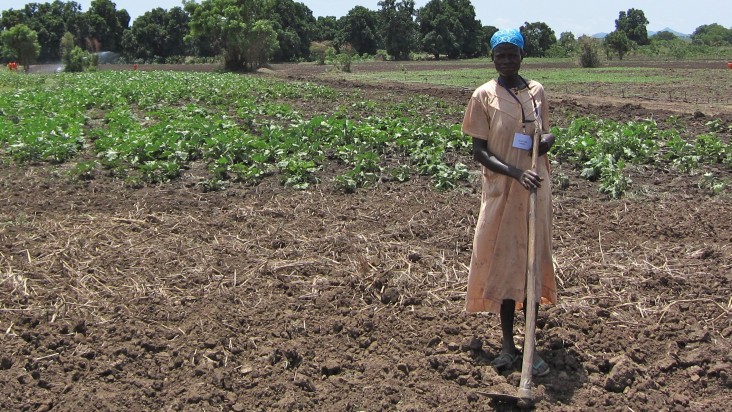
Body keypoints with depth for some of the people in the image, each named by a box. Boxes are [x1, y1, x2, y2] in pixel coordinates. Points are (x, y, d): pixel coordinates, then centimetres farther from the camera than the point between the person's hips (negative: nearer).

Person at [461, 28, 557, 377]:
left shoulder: (537, 91, 5)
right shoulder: (484, 96, -5)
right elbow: (479, 151, -8)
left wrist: (547, 139, -7)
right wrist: (517, 173, -21)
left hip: (536, 189, 3)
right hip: (501, 190, -3)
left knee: (533, 261, 6)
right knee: (504, 262, 3)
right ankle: (508, 344, 16)